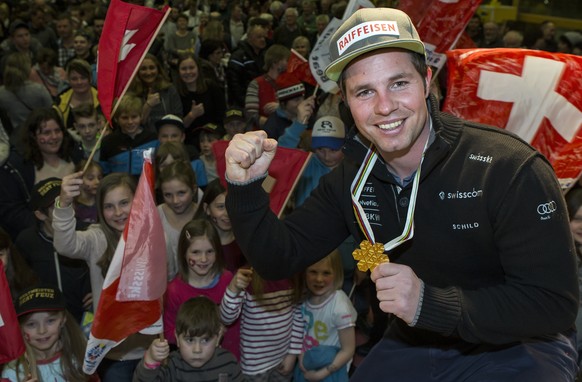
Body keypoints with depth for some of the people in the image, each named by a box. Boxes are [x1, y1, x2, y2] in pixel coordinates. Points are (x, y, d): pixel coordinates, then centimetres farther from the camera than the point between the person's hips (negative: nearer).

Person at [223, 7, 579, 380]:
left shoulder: (511, 168, -24)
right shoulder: (351, 180, -7)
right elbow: (278, 259, -5)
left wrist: (430, 303, -34)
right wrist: (246, 187, -22)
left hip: (518, 346, -3)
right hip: (414, 345, 4)